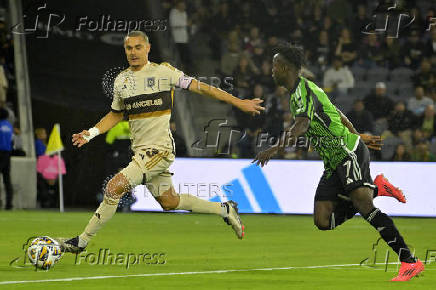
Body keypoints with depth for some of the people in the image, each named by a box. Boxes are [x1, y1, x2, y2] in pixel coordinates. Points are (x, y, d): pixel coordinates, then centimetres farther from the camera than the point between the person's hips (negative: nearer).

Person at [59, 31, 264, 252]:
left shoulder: (163, 71, -7)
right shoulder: (121, 80, 10)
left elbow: (198, 87, -5)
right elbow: (115, 115, 24)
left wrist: (238, 103, -6)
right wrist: (91, 133, 9)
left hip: (159, 149, -7)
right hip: (140, 150, 7)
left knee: (114, 188, -17)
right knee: (169, 202, 14)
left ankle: (82, 241, -8)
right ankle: (225, 210, 33)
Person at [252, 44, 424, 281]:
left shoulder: (304, 89, -12)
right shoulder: (297, 92, 19)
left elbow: (302, 125, -31)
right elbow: (339, 117, 30)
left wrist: (276, 148, -40)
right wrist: (358, 136, 40)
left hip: (349, 151, -9)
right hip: (333, 162, 9)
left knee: (363, 205, -23)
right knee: (323, 221, -2)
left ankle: (410, 262, -24)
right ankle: (377, 188, 14)